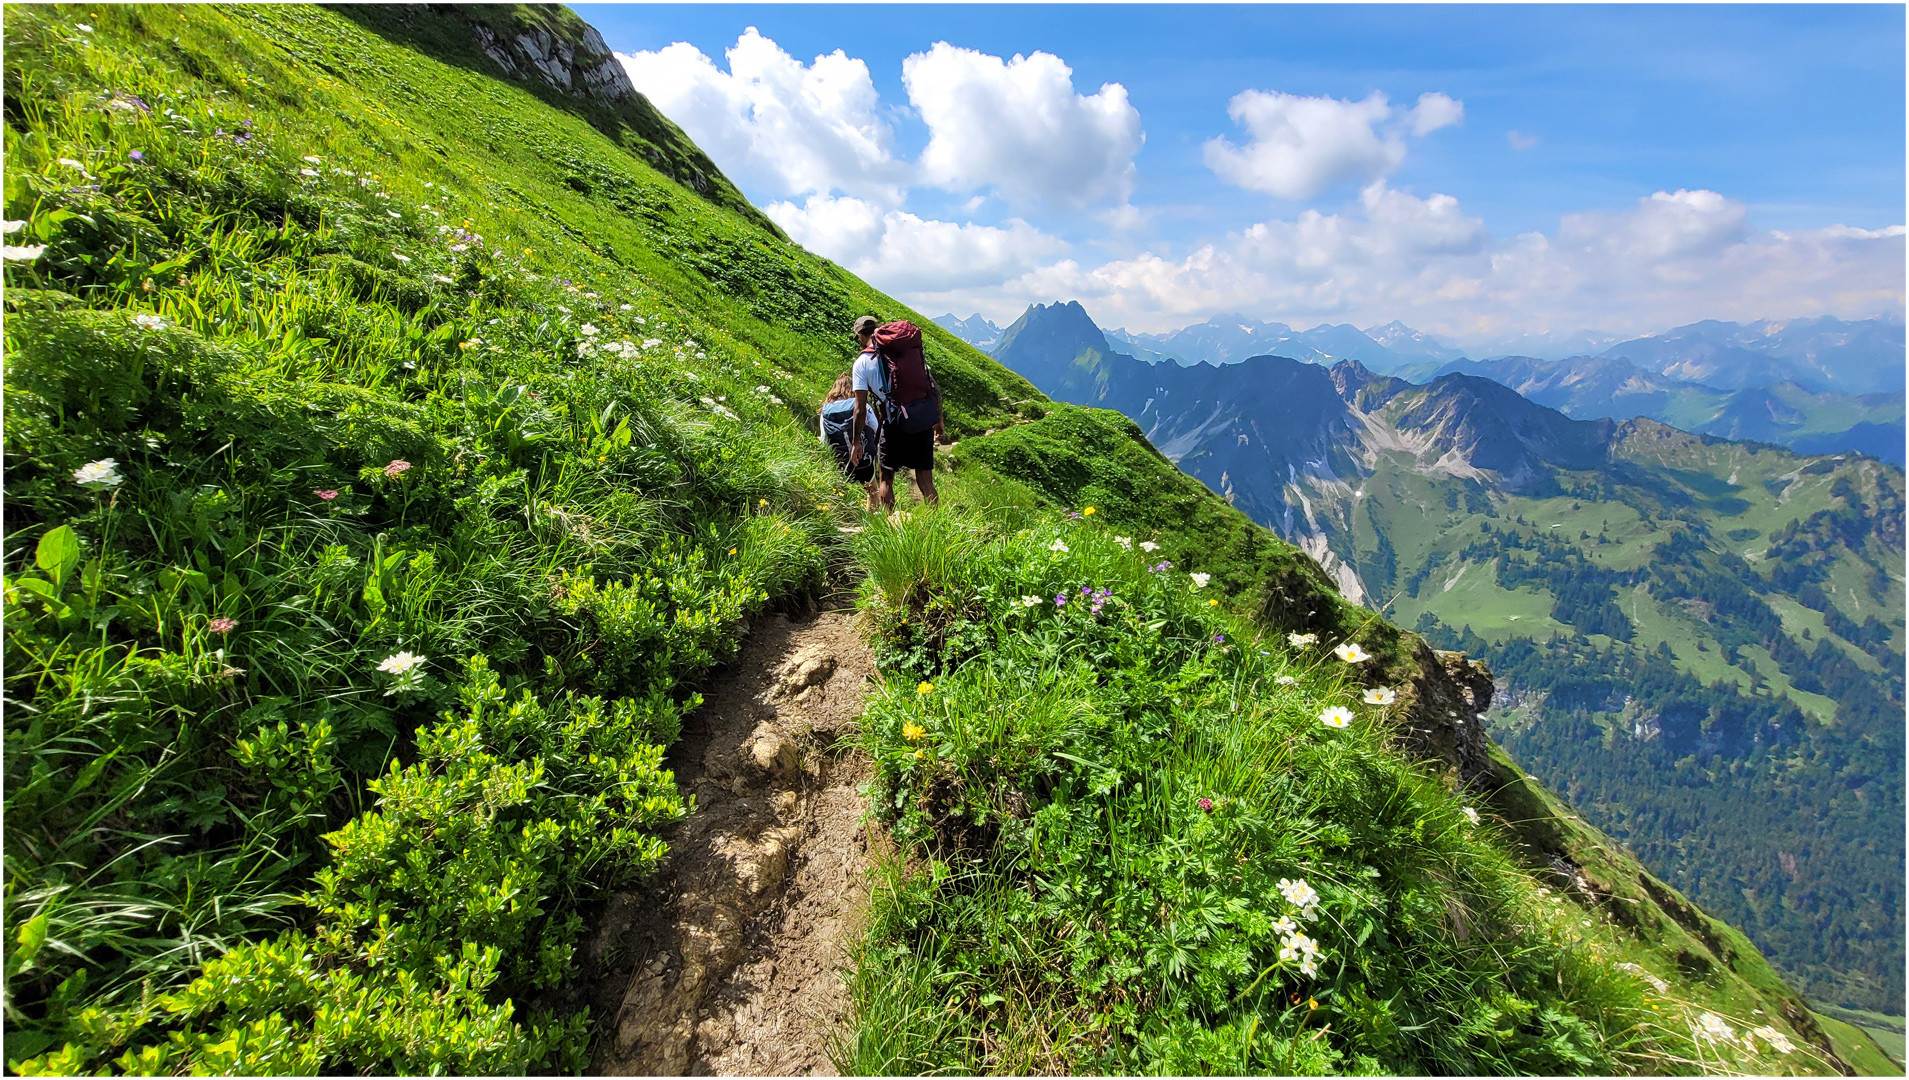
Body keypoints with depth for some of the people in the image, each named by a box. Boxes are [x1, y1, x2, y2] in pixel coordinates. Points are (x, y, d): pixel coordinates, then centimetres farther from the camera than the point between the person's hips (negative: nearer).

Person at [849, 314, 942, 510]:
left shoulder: (861, 363, 0)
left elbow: (860, 407, -4)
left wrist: (856, 442, 4)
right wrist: (938, 420, 17)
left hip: (894, 425, -3)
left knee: (886, 480, 14)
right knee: (925, 482, 8)